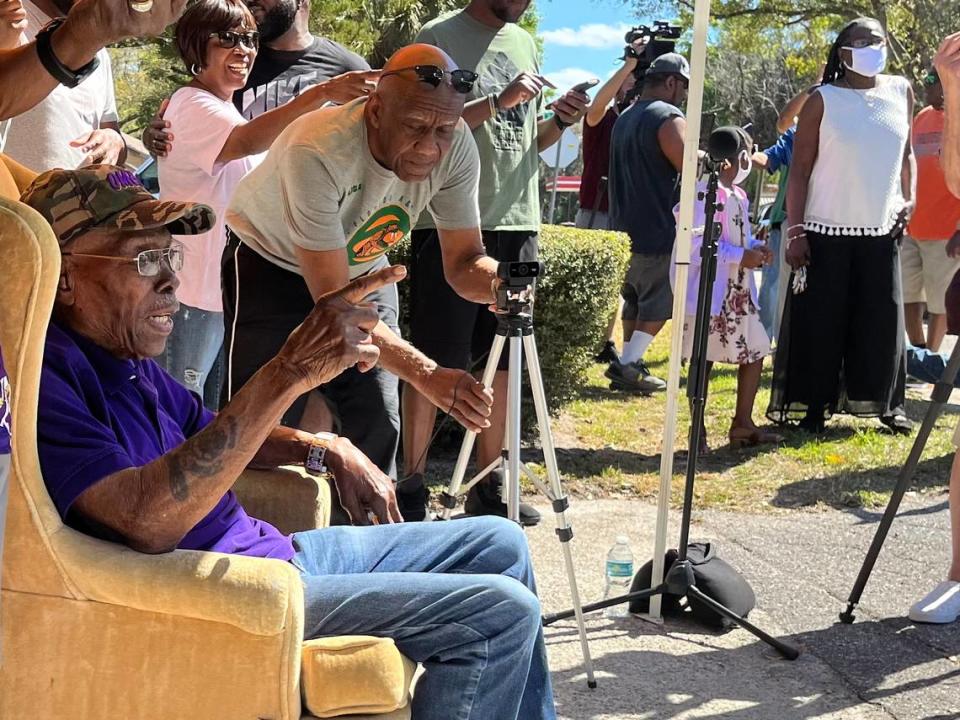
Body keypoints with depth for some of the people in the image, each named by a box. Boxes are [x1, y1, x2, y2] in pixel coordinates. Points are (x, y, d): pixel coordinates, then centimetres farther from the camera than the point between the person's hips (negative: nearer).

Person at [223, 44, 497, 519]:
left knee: (378, 424, 1)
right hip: (272, 263, -4)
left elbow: (463, 262, -17)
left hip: (360, 264, 5)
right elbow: (335, 302, -39)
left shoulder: (455, 147, -24)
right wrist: (427, 374, -49)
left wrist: (499, 282, -42)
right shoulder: (317, 151, -39)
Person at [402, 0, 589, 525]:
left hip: (517, 224, 7)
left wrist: (559, 121, 4)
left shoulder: (525, 43, 17)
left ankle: (488, 485, 18)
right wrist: (497, 102, -19)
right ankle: (411, 482, 7)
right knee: (435, 362, -2)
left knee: (502, 361, 9)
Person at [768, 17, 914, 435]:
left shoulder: (901, 93, 7)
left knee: (883, 320, 5)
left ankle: (886, 403, 16)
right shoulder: (823, 101, -5)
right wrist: (795, 231, -11)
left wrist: (908, 200, 5)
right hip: (827, 232, -3)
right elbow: (800, 169, -5)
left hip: (882, 231, 3)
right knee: (819, 323, 0)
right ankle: (815, 408, 8)